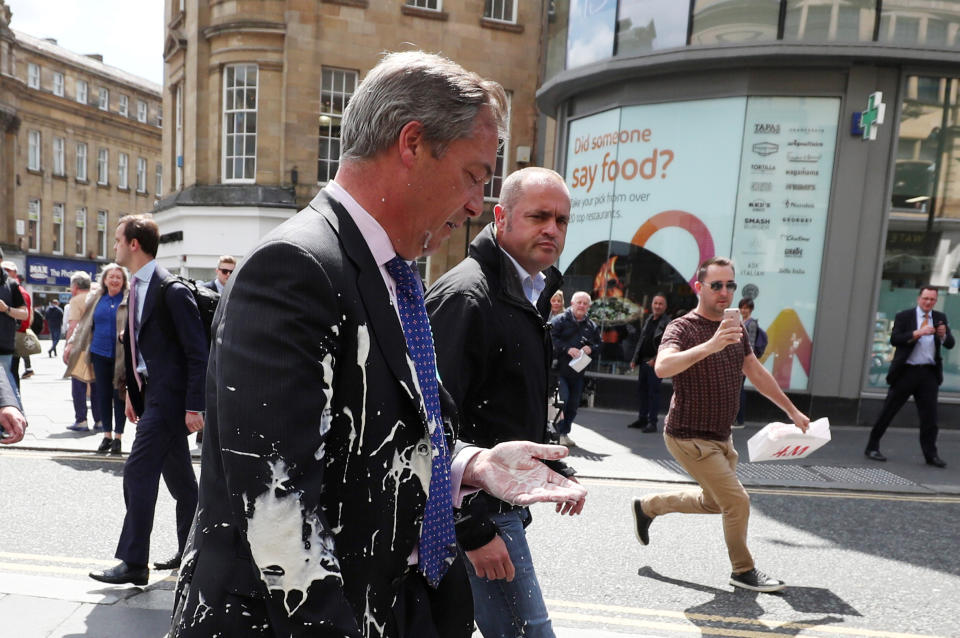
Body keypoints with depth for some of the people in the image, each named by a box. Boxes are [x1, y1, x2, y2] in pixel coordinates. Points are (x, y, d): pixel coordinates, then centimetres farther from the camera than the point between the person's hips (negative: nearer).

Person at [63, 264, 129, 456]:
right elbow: (84, 323, 18)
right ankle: (107, 435, 19)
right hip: (100, 353, 4)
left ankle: (118, 437, 11)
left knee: (119, 395, 1)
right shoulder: (95, 299, 10)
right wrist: (72, 343, 15)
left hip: (121, 355, -4)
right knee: (103, 394, 8)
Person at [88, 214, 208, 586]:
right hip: (152, 393, 9)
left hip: (168, 396, -9)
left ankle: (134, 563, 7)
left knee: (138, 471, -5)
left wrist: (194, 406, -20)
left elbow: (197, 352, -18)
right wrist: (133, 393, 18)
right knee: (178, 475, 16)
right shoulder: (137, 287, 12)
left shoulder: (172, 290, -16)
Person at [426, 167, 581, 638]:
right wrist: (474, 528, -23)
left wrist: (555, 469, 19)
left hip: (502, 500, 9)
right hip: (476, 509, -9)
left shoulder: (525, 296, 12)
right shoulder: (466, 295, -20)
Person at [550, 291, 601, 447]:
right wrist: (567, 349, -20)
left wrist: (591, 348, -3)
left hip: (578, 372, 5)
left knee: (573, 404, 8)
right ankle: (558, 433, -3)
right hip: (559, 369, -5)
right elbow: (551, 339, -11)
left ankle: (565, 432, 21)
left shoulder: (592, 326, 15)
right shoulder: (560, 320, -2)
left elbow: (599, 344, 20)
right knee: (562, 399, -15)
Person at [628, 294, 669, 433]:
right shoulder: (648, 319, 14)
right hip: (644, 361, 8)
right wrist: (635, 359, 14)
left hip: (656, 363, -8)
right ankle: (642, 419, 24)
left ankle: (652, 422, 2)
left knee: (653, 391, -4)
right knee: (642, 389, 13)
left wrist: (656, 359, -23)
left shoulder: (667, 323, -10)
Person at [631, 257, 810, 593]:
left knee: (714, 501, 21)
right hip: (690, 438, -9)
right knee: (737, 501, -7)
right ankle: (744, 571, 18)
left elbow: (757, 373, 18)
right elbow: (662, 367, -39)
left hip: (721, 436, 9)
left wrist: (792, 411, 21)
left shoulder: (734, 327, 6)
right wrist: (710, 345, -50)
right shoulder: (682, 327, -19)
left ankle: (647, 506, 38)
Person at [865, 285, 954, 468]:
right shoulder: (904, 316, 0)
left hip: (929, 374, 3)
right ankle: (872, 448, 10)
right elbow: (894, 339, -11)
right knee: (888, 411, 2)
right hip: (906, 371, -3)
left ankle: (931, 454, 11)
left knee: (930, 416, 3)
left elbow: (950, 344, 4)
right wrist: (917, 333, -23)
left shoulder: (940, 318, 11)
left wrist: (943, 335, -17)